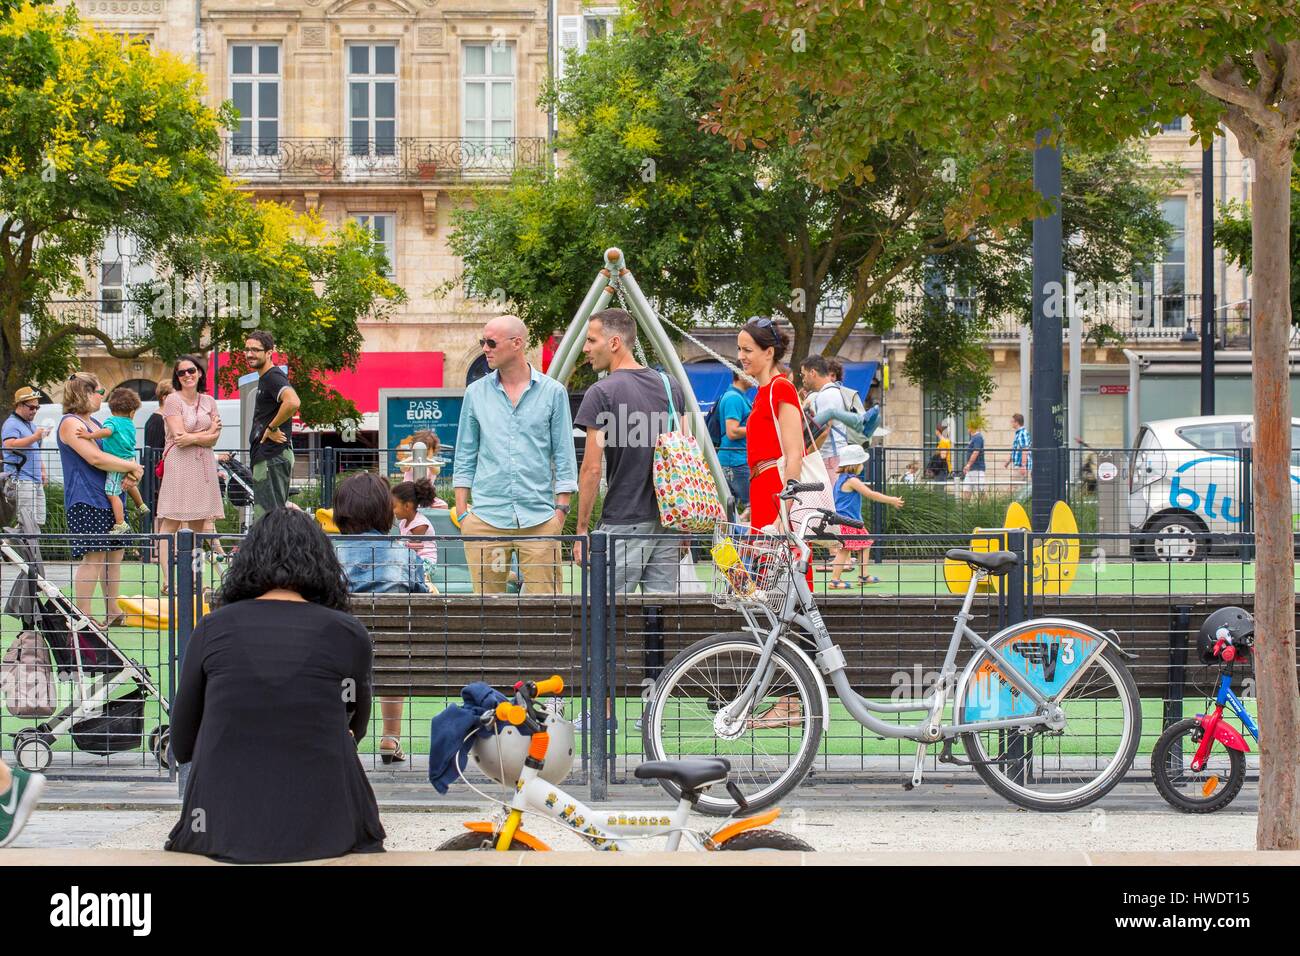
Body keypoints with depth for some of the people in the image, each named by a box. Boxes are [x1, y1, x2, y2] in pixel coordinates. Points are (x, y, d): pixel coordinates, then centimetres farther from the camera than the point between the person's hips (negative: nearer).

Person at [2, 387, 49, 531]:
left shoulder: (31, 425, 25)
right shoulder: (11, 424, -6)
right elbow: (9, 445, -23)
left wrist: (42, 470, 24)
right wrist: (34, 437, -27)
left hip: (36, 481, 10)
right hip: (21, 481, -10)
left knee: (38, 520, 6)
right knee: (29, 524, -16)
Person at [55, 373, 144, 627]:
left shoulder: (95, 424, 22)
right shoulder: (70, 423, -9)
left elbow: (116, 454, 25)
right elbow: (95, 458, -19)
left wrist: (130, 475, 3)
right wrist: (133, 467, -12)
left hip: (110, 499, 10)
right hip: (86, 500, -10)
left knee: (114, 554, 11)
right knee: (93, 557, -14)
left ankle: (112, 612, 21)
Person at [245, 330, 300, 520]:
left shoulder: (274, 376, -13)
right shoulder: (264, 378, 19)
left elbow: (293, 403, -32)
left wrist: (272, 428, -20)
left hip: (272, 458, -11)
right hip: (264, 456, 11)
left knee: (266, 515, -12)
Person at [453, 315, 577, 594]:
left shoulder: (553, 392, 4)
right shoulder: (475, 393, 9)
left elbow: (564, 456, 6)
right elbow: (465, 457, 12)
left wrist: (561, 510, -2)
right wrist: (461, 511, 5)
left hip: (539, 518, -1)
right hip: (486, 518, 2)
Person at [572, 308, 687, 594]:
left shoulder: (602, 394, -11)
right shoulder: (671, 386, 9)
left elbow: (592, 468, -12)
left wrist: (582, 529, -5)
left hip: (624, 524, -6)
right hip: (669, 519, 6)